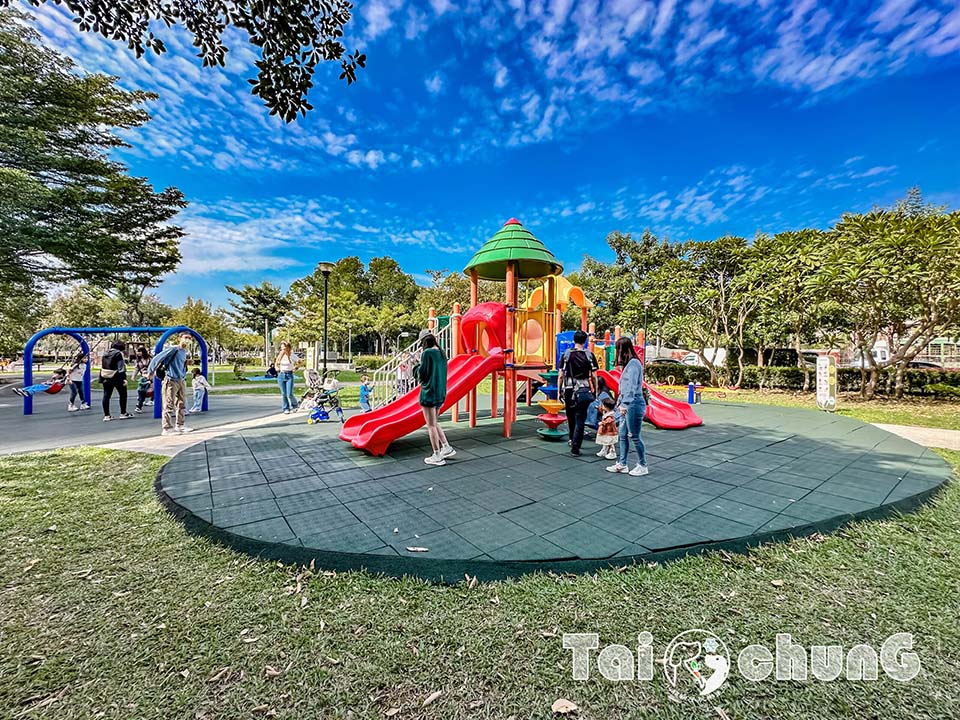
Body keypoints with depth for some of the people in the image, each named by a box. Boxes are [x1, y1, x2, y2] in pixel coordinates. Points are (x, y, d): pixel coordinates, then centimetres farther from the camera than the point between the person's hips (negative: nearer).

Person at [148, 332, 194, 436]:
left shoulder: (184, 352, 11)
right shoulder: (173, 349, -12)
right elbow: (157, 358, -11)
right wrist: (151, 371, -7)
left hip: (181, 381, 8)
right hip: (171, 381, -8)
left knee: (182, 404, 13)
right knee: (169, 405, -4)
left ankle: (179, 425, 23)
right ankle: (166, 428, 1)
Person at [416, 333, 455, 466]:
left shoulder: (426, 353, -13)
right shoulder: (442, 353, 10)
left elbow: (422, 374, -14)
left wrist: (418, 366, 7)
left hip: (429, 393, -8)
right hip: (441, 393, 8)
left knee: (431, 425, 2)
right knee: (434, 423, 21)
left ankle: (437, 456, 7)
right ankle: (447, 448, 20)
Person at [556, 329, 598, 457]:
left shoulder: (566, 354, 0)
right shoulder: (589, 355, -3)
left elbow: (560, 375, -2)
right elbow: (594, 377, -2)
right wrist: (595, 391, 8)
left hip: (569, 390, 2)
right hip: (584, 391, -2)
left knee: (571, 417, 20)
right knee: (580, 420, 3)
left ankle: (572, 440, 37)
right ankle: (575, 448, 3)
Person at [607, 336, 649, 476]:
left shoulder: (634, 363, -13)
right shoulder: (628, 364, 15)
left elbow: (632, 386, -19)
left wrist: (625, 404, -20)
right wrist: (620, 402, 13)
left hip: (634, 404, -9)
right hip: (626, 405, 9)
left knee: (635, 436, 1)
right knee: (623, 436, 13)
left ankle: (643, 466, 15)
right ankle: (622, 464, 22)